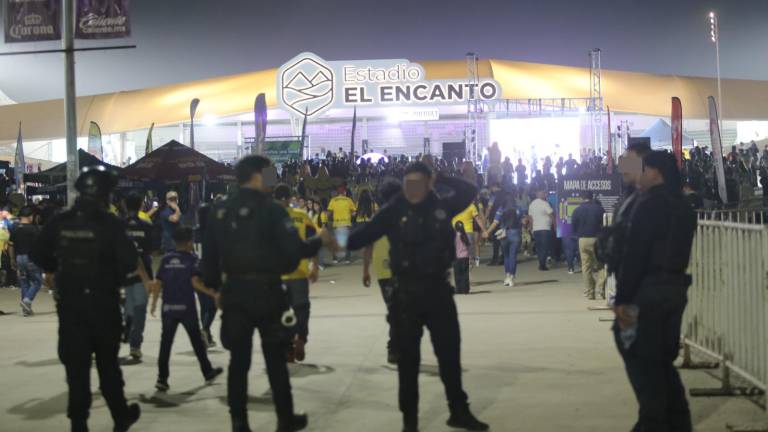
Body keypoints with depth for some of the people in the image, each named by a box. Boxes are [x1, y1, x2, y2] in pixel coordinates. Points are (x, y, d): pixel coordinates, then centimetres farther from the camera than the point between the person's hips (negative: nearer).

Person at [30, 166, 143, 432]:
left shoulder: (60, 222, -2)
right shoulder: (110, 224, -13)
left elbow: (37, 255, 1)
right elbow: (130, 262, -18)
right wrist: (115, 273, 4)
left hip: (69, 303, 2)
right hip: (103, 303, -2)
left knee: (76, 364, 7)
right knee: (107, 362, 12)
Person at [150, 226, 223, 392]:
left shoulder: (166, 259, 6)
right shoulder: (192, 258, -4)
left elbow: (158, 283, 3)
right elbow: (195, 282, -13)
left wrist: (154, 303, 12)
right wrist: (213, 293, -6)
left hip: (168, 307, 2)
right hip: (186, 307, -2)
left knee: (165, 343, 3)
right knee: (196, 341, 11)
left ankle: (162, 378, -3)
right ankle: (208, 372, 22)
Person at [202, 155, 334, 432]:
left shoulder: (219, 211, 5)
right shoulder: (271, 209, -11)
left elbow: (209, 255, 8)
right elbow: (293, 251, -15)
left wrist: (214, 287, 18)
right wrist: (319, 241, 1)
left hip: (234, 292, 4)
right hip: (267, 292, -4)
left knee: (238, 360, 9)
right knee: (275, 359, 8)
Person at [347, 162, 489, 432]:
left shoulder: (441, 207, 1)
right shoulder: (394, 212, -6)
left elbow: (470, 191, 2)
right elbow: (364, 235, -12)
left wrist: (439, 180, -6)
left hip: (438, 289, 3)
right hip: (407, 293, -2)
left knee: (450, 353, 13)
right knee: (408, 359, 5)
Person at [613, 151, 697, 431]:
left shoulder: (650, 205, -14)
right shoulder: (683, 208, 13)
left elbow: (635, 254, -18)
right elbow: (676, 251, 15)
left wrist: (623, 298, -16)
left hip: (648, 290, -9)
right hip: (675, 288, 9)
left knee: (641, 359, 0)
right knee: (662, 358, 17)